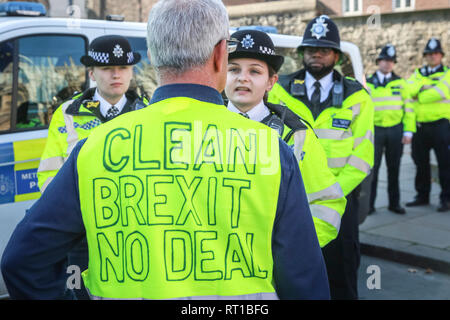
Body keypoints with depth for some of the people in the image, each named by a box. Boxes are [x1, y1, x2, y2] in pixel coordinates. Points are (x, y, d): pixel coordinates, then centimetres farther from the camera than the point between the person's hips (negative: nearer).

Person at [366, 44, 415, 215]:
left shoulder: (400, 83, 9)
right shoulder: (368, 84, 6)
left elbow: (408, 108, 8)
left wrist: (408, 131, 0)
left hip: (395, 130, 1)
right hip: (375, 130, -1)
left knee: (394, 168, 7)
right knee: (372, 167, -2)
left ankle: (394, 203, 16)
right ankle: (369, 204, 6)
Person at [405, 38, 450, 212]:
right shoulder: (417, 73, 15)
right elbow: (409, 90, -2)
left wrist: (419, 94, -7)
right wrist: (424, 87, -15)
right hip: (420, 125, 4)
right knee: (421, 163, 11)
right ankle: (422, 196, 22)